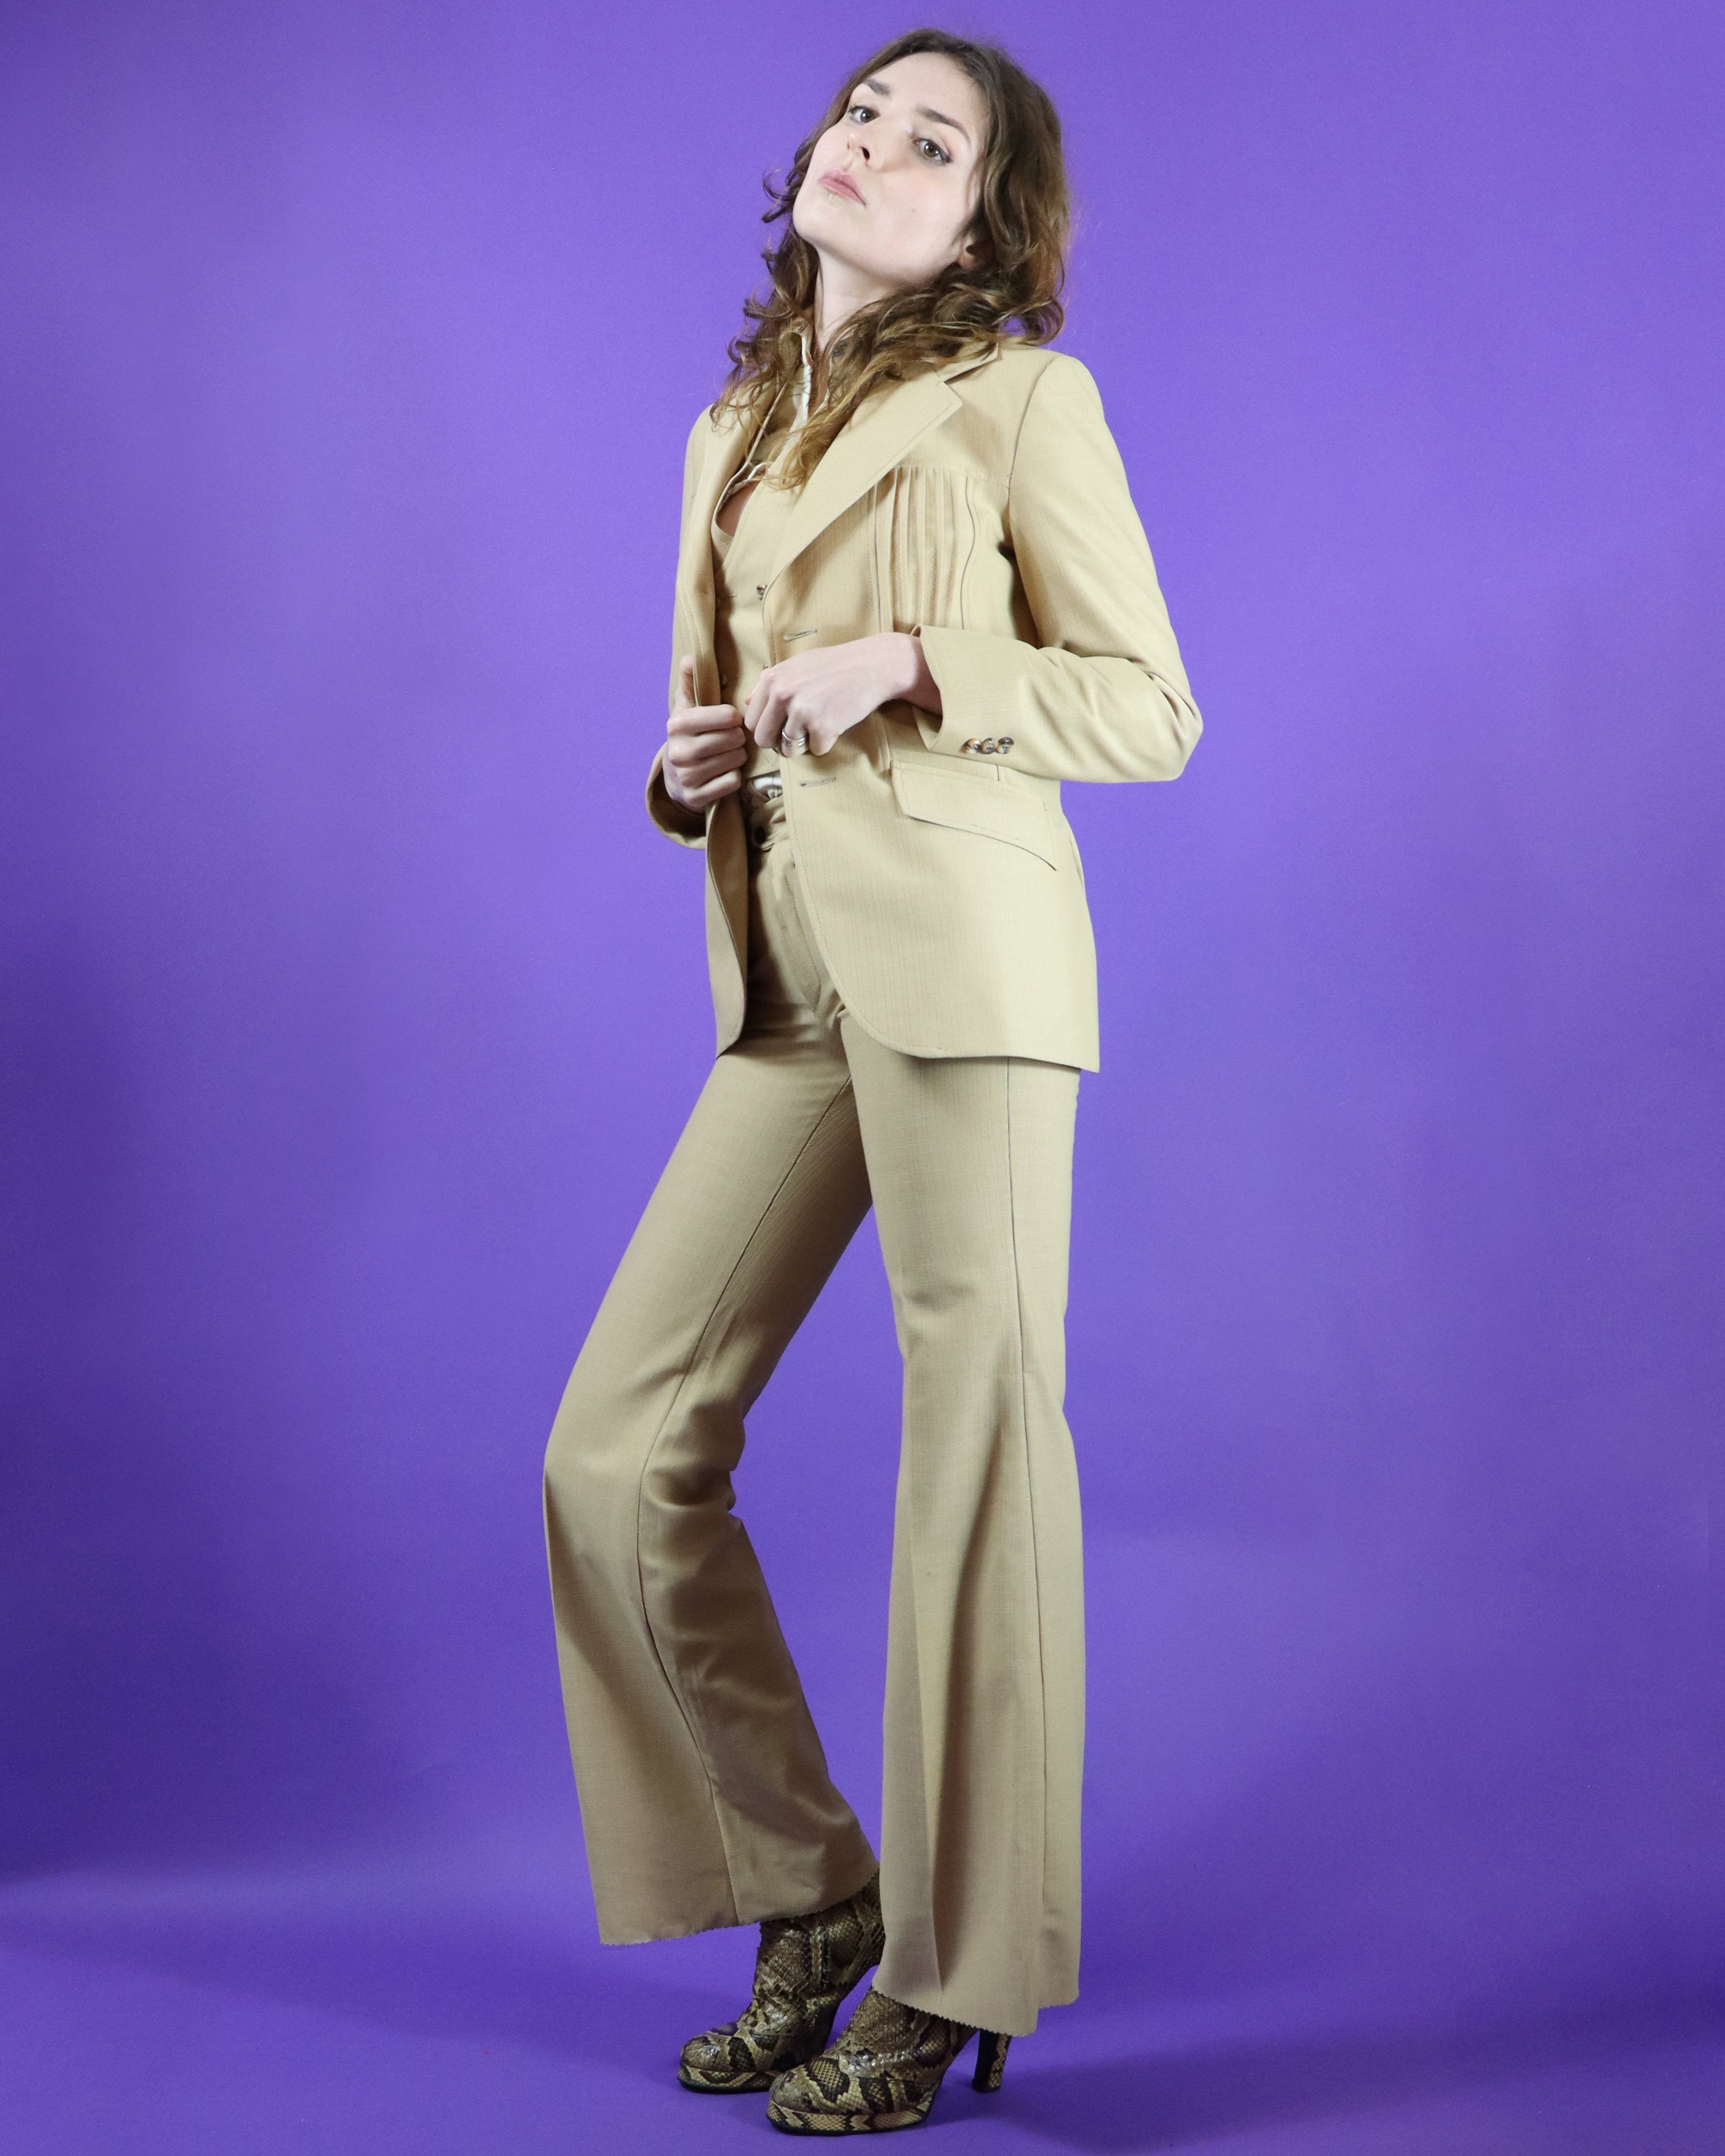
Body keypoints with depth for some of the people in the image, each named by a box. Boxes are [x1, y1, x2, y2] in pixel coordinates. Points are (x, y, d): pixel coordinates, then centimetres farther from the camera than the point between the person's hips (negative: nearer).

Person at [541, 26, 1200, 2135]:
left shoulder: (1019, 398, 3)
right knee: (620, 1447, 2)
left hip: (960, 952, -6)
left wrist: (910, 658, -12)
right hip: (788, 980, 7)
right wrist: (686, 769, 5)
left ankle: (954, 1974, 11)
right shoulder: (730, 432, 22)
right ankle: (811, 1892, 18)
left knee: (979, 1447, -3)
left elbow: (1151, 706, 0)